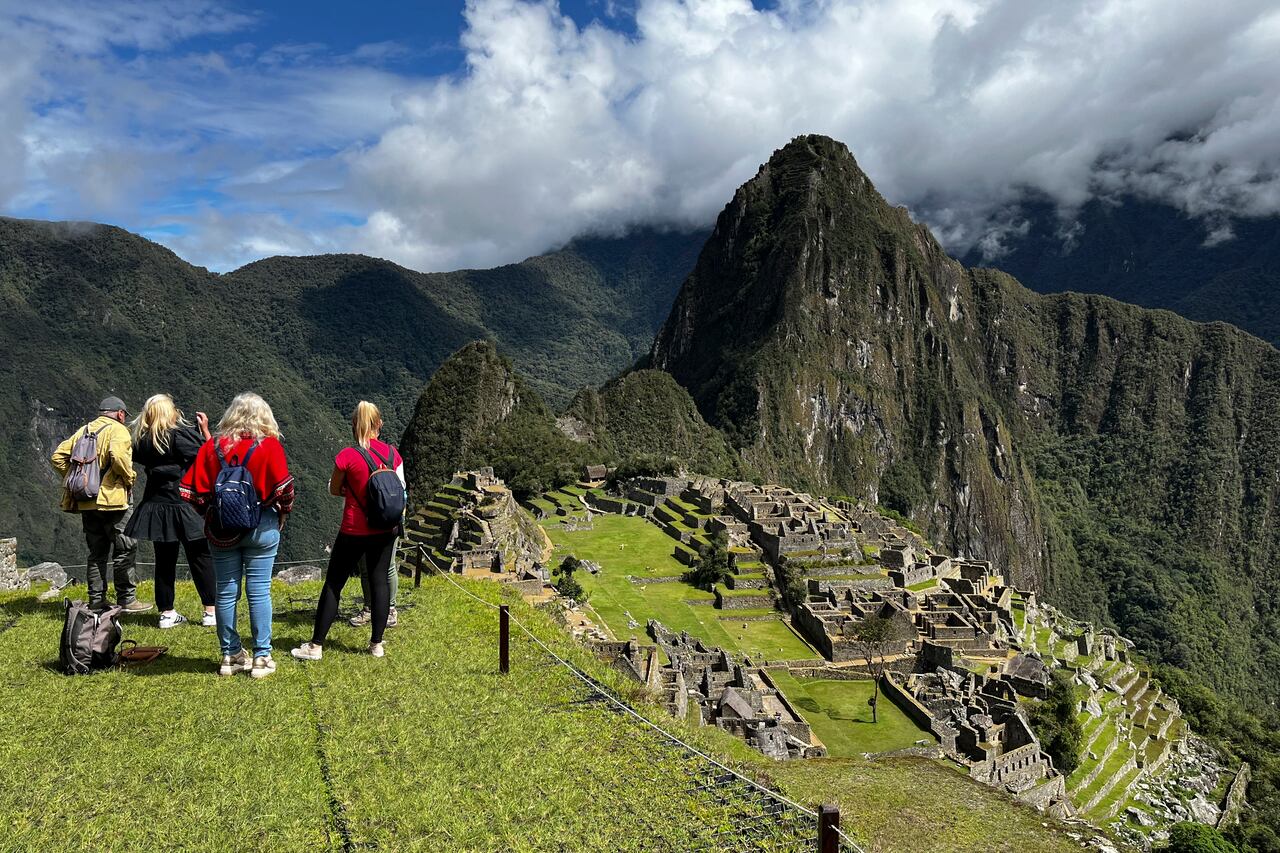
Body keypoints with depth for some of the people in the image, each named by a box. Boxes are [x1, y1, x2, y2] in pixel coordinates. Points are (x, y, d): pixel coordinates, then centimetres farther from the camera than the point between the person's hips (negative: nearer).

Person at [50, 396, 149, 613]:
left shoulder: (83, 430, 16)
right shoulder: (118, 430, -5)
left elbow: (58, 456, 13)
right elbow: (119, 456, -24)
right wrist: (129, 478, -10)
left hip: (85, 501, 7)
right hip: (111, 498, -7)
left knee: (97, 552, 14)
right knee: (125, 549, 0)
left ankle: (96, 601, 17)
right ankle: (126, 599, 0)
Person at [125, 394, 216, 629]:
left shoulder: (142, 439, 3)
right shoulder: (178, 434, -13)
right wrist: (204, 430, -4)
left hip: (155, 505, 5)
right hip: (183, 504, -5)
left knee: (164, 559, 12)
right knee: (201, 557, 3)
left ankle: (166, 613, 17)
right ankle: (211, 612, 6)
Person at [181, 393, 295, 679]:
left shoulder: (212, 447, 1)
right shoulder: (269, 446, -8)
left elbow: (192, 489, 0)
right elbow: (284, 489, -15)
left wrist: (211, 513, 14)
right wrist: (282, 515, 3)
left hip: (221, 529, 3)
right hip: (261, 527, -2)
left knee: (225, 591, 11)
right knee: (259, 591, 3)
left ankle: (230, 656, 20)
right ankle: (261, 657, 8)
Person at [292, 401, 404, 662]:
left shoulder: (347, 456, -13)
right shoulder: (393, 453, -3)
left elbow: (334, 489, 0)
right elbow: (401, 488, 8)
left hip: (354, 531, -3)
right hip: (385, 530, 4)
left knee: (334, 584, 6)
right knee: (379, 581, 10)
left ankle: (316, 645, 12)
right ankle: (377, 644, 15)